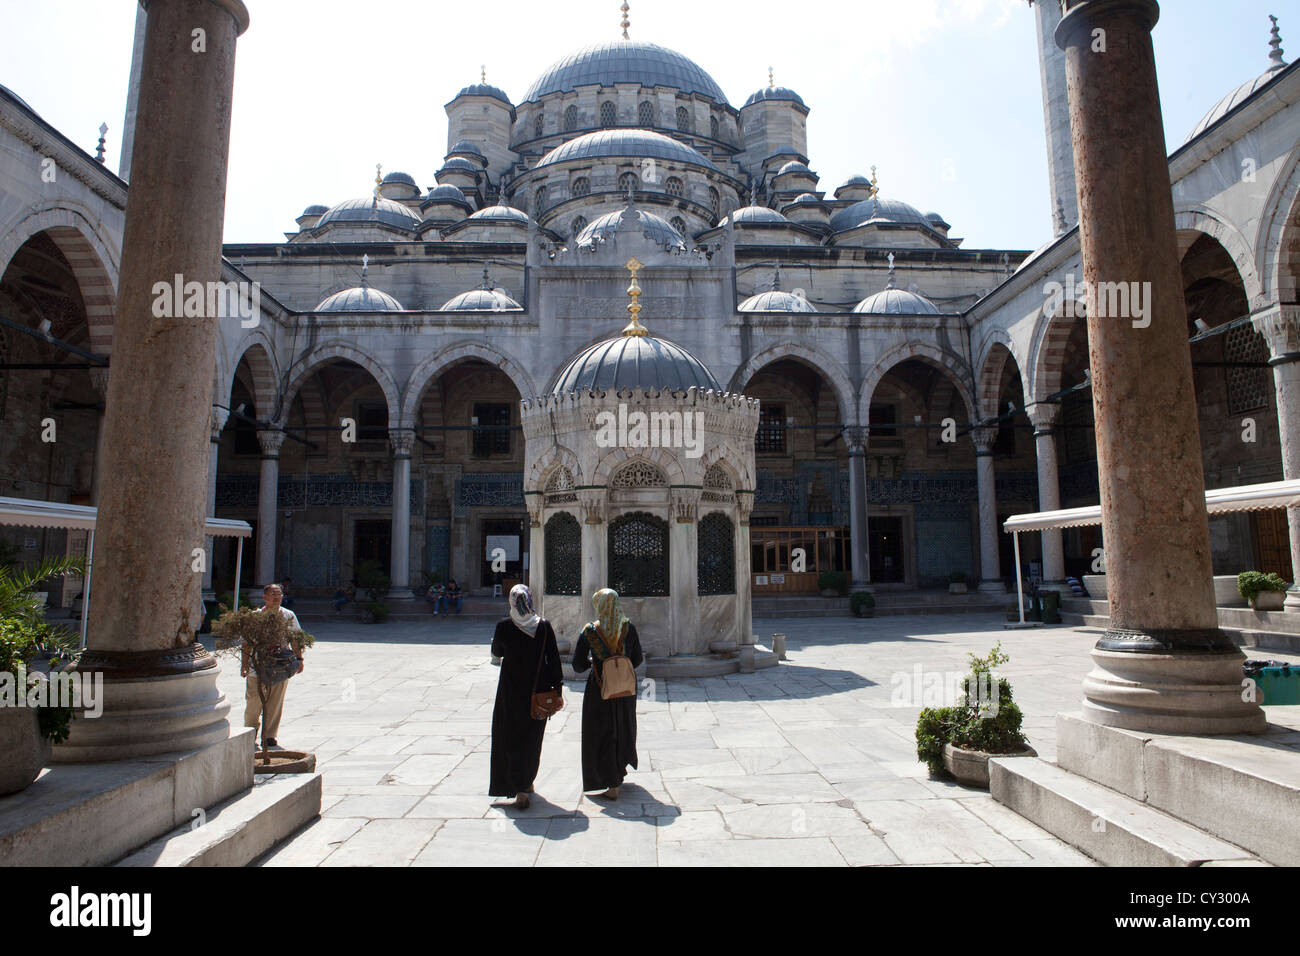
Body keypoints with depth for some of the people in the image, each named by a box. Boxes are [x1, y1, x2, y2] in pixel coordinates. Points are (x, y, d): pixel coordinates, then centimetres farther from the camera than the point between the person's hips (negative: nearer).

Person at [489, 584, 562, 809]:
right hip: (538, 690, 2)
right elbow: (554, 659, -7)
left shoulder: (504, 626, -13)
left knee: (512, 739, 7)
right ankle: (527, 782, 31)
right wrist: (557, 688, 0)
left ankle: (521, 791, 2)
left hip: (511, 691, -1)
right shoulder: (544, 626, -10)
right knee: (532, 738, 17)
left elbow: (496, 652, 5)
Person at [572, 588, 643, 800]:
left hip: (599, 690, -3)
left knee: (602, 734, 8)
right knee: (623, 728, 24)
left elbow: (578, 665, -8)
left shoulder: (589, 632, -14)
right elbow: (637, 659, 1)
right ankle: (621, 769, 44)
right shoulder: (629, 629, -8)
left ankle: (612, 786, 8)